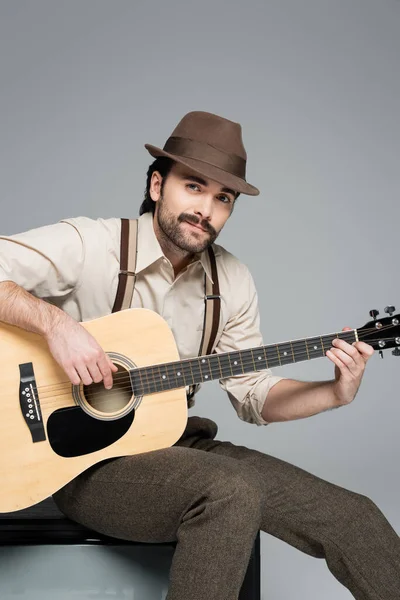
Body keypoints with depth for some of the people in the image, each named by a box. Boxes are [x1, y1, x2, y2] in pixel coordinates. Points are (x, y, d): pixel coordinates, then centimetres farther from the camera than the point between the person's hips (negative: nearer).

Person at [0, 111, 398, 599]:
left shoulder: (232, 281, 5)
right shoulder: (87, 245, -11)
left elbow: (253, 393, 10)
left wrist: (336, 393, -6)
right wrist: (56, 323, -30)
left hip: (179, 446, 5)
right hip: (87, 461, -5)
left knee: (352, 518, -9)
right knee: (233, 492, -34)